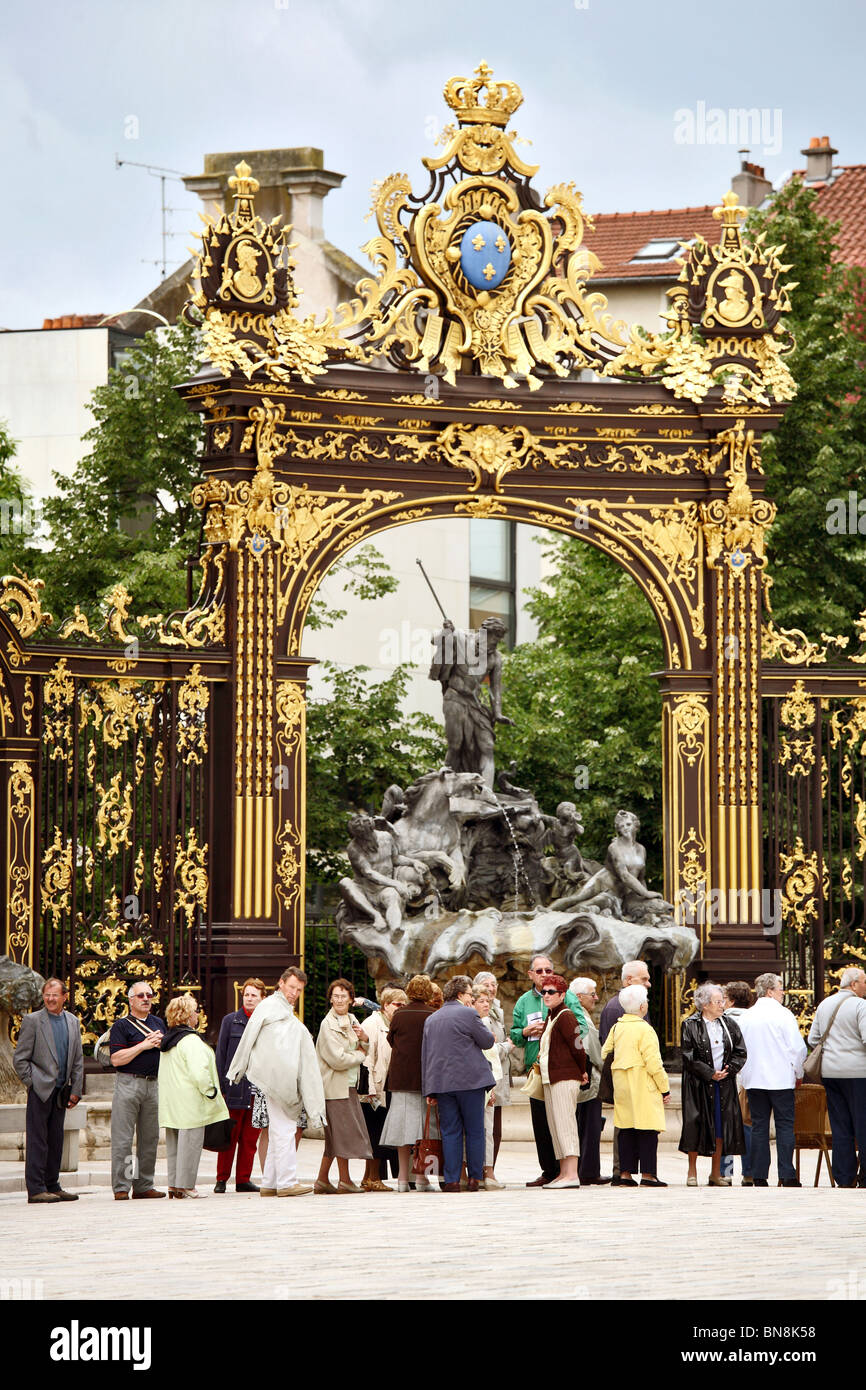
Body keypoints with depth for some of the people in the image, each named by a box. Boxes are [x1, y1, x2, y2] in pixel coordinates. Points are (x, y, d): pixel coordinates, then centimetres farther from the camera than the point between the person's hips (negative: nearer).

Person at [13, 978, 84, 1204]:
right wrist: (32, 1083, -10)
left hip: (61, 1090, 5)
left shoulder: (73, 1022, 12)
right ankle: (35, 1189, -5)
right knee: (37, 1140, -6)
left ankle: (52, 1186, 15)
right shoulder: (32, 1020, -3)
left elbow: (78, 1060, 15)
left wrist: (76, 1090, 9)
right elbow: (19, 1059, -4)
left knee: (56, 1140, 9)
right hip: (40, 1090, -5)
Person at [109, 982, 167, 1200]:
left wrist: (161, 1043, -2)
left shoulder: (158, 1024, 17)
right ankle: (121, 1187, -7)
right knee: (123, 1137, -7)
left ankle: (144, 1185, 13)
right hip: (128, 1082, -6)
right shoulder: (121, 1025, -2)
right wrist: (144, 1045, -13)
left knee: (150, 1137, 7)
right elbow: (116, 1059, -12)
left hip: (153, 1083, 6)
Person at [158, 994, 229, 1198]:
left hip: (171, 1103, 9)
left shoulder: (167, 1039, 12)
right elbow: (198, 1072, -24)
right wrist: (210, 1091, -11)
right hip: (190, 1103, -9)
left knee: (174, 1143, 14)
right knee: (190, 1141, -3)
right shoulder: (190, 1041, -15)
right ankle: (185, 1185, -2)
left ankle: (173, 1185, 18)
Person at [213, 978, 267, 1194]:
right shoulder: (230, 1021, 4)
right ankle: (222, 1179, 5)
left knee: (250, 1138, 6)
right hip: (235, 1088, -2)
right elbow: (221, 1055, 3)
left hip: (258, 1090, 2)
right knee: (229, 1137, -1)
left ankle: (243, 1179, 13)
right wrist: (221, 1087, -3)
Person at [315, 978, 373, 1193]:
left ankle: (322, 1179, 16)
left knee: (336, 1135, 10)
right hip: (335, 1085, -8)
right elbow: (338, 1059, -18)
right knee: (342, 1132, -4)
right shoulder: (328, 1024, -12)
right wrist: (359, 1054, -3)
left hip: (348, 1085, 8)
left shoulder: (351, 1020, 13)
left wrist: (363, 1038, 0)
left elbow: (366, 1050, 22)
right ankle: (344, 1180, 4)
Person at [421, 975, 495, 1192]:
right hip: (469, 1081, -5)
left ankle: (451, 1180, 0)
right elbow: (486, 1041, 0)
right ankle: (475, 1178, 4)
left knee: (450, 1132, 5)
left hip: (441, 1082, 5)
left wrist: (429, 1089, 18)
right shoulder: (467, 1014, -6)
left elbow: (425, 1055, 15)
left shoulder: (431, 1020, 15)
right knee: (474, 1131, 4)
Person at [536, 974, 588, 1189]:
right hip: (550, 1078, 10)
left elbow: (577, 1047, -13)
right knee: (555, 1125, 9)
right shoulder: (551, 1016, 18)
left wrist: (582, 1072, -2)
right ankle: (564, 1173, 11)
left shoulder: (565, 1016, -11)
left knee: (565, 1123, -13)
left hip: (565, 1077, -10)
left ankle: (572, 1175, -16)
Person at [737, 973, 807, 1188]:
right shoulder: (783, 1014, -7)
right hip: (781, 1079, -4)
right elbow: (798, 1047, -8)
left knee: (759, 1127, 6)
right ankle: (787, 1176, -5)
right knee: (785, 1126, 0)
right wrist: (799, 1074, 5)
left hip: (753, 1079, 4)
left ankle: (759, 1176, 3)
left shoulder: (745, 1017, 5)